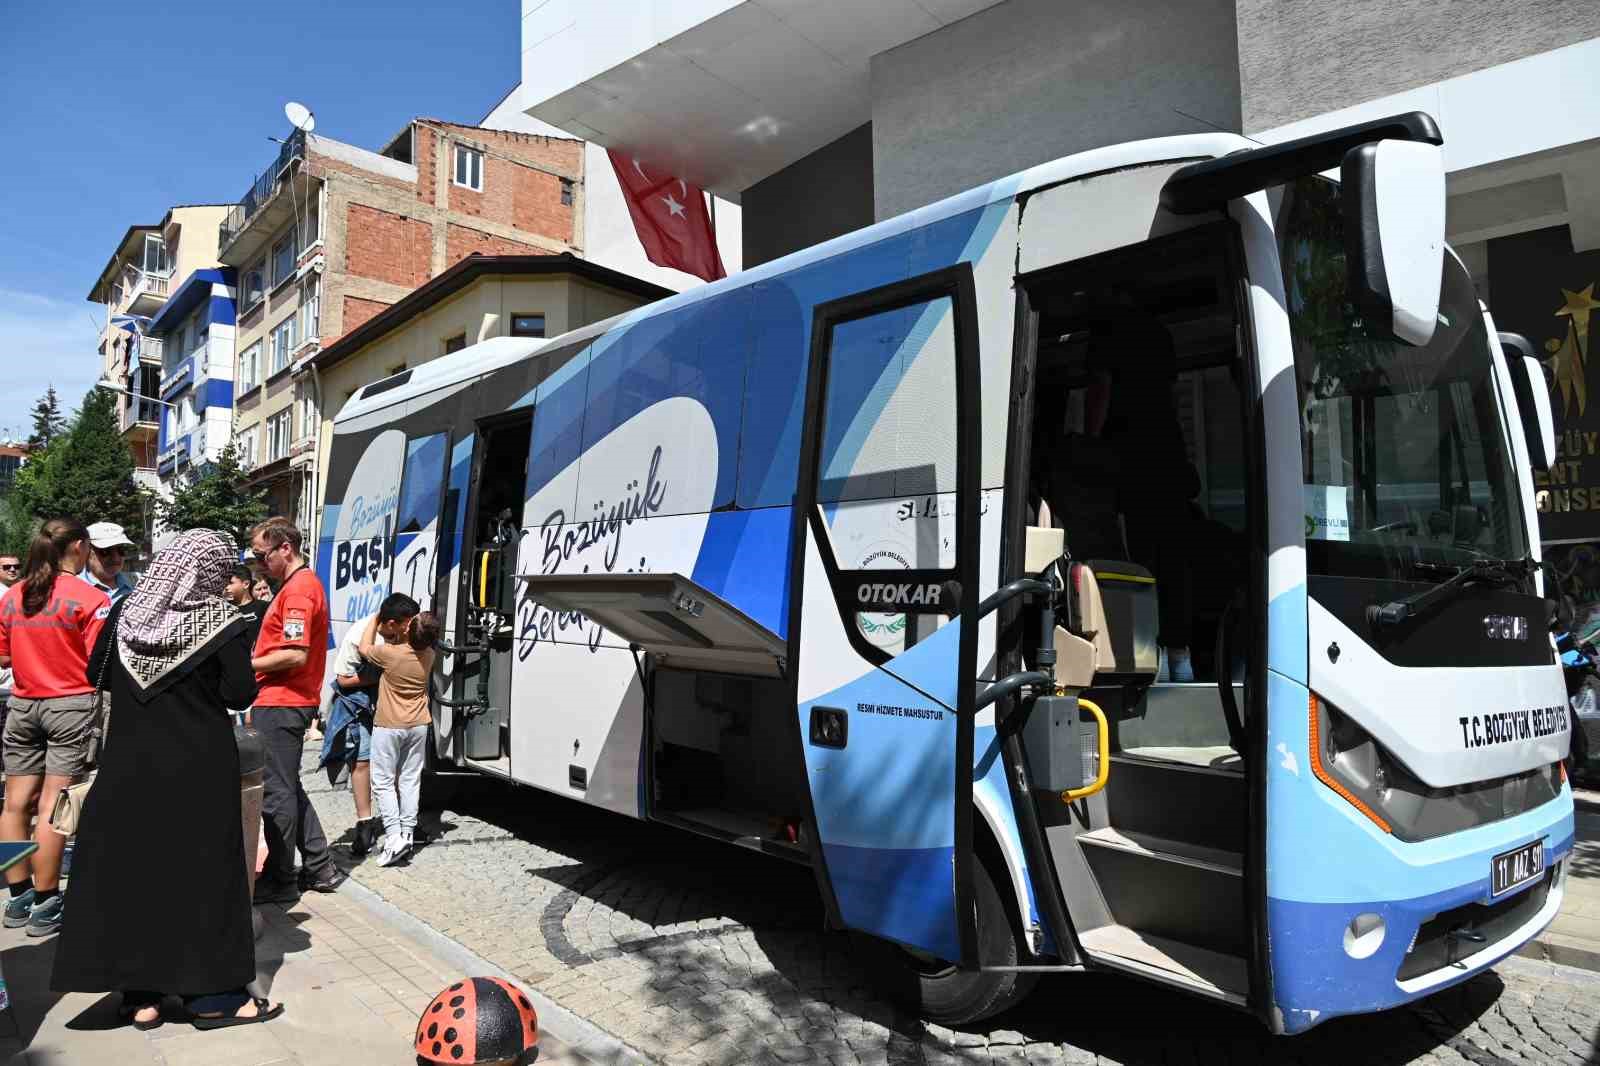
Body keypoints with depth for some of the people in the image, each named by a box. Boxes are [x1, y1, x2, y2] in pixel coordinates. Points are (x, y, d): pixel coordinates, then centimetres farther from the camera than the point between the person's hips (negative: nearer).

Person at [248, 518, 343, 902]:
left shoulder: (298, 589, -17)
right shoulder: (302, 584, 16)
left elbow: (296, 654, -23)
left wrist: (248, 665, -12)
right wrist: (255, 662, 8)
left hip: (282, 705, -10)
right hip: (286, 702, 10)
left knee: (277, 792, 0)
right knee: (289, 788, 18)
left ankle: (279, 880, 11)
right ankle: (320, 867, 24)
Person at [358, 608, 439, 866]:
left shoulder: (390, 654, -20)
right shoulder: (428, 656, -5)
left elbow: (365, 648, 0)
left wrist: (375, 619, 8)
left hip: (389, 727, -5)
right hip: (418, 726, 5)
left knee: (383, 782, 1)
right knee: (410, 780, 11)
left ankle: (394, 837, -9)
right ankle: (408, 833, 12)